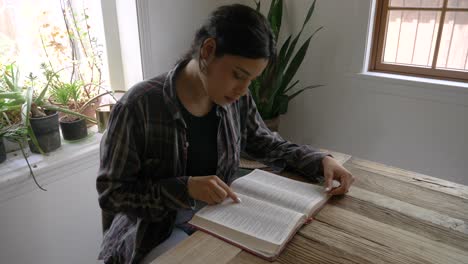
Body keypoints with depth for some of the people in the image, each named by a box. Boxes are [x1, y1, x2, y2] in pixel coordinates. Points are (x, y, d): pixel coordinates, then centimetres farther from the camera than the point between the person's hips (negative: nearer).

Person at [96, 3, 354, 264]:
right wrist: (185, 188, -30)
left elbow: (268, 145, 9)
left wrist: (322, 160, -7)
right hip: (157, 234, -5)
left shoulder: (238, 101, -6)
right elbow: (111, 193, -17)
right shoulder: (138, 106, -22)